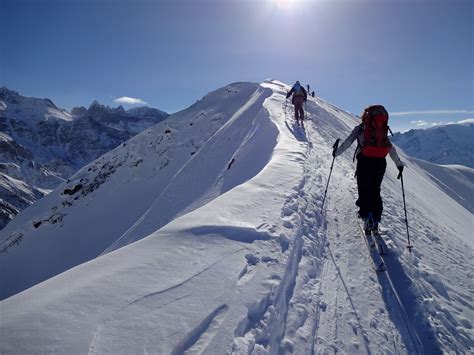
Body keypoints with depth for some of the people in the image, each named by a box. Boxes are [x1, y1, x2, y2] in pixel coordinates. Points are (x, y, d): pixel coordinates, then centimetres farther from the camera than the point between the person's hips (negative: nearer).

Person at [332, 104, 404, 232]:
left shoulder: (360, 128, 9)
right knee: (375, 191, 12)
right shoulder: (383, 130, 18)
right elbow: (391, 148, 17)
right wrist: (399, 163, 23)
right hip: (380, 162, 3)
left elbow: (348, 141, 4)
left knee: (364, 190, 4)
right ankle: (375, 220, 10)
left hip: (365, 161, -3)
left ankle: (367, 216, -8)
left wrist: (337, 152, 16)